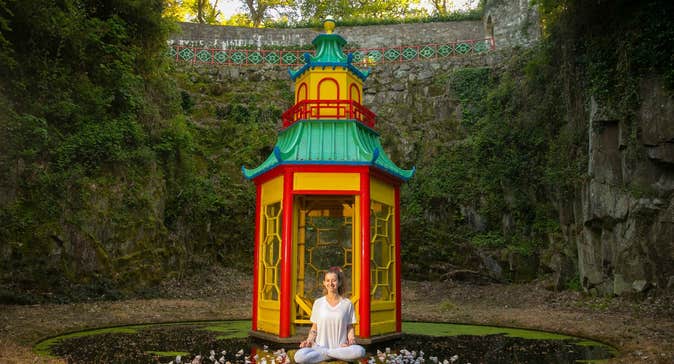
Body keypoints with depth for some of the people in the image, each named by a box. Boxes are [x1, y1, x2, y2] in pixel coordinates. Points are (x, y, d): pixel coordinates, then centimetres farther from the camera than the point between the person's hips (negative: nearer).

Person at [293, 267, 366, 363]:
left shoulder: (347, 304, 6)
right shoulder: (318, 303, 8)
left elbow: (350, 327, 11)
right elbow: (314, 328, 12)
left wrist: (351, 339, -9)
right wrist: (309, 340, -6)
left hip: (341, 347, 0)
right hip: (320, 347, 0)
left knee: (360, 351, -33)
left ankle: (325, 353, -14)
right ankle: (337, 355, -13)